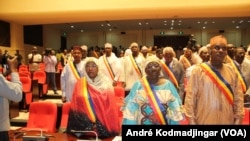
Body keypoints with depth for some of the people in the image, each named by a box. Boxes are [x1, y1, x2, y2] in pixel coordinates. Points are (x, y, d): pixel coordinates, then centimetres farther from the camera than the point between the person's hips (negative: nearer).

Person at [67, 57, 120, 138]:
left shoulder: (106, 84, 1)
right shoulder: (80, 84, 3)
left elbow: (111, 107, -1)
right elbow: (75, 106, 1)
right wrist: (88, 123, -8)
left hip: (103, 125, 0)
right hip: (84, 125, 1)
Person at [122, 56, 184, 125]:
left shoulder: (168, 85, -4)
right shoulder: (138, 85, -6)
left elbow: (174, 109, -2)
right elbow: (131, 110, -6)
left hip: (164, 122, 1)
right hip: (143, 122, 0)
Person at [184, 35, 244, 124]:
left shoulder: (232, 72, 2)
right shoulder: (198, 71, -8)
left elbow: (238, 98, 5)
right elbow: (190, 98, -8)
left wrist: (238, 119, 2)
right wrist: (191, 121, -8)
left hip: (227, 121, 3)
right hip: (204, 121, -3)